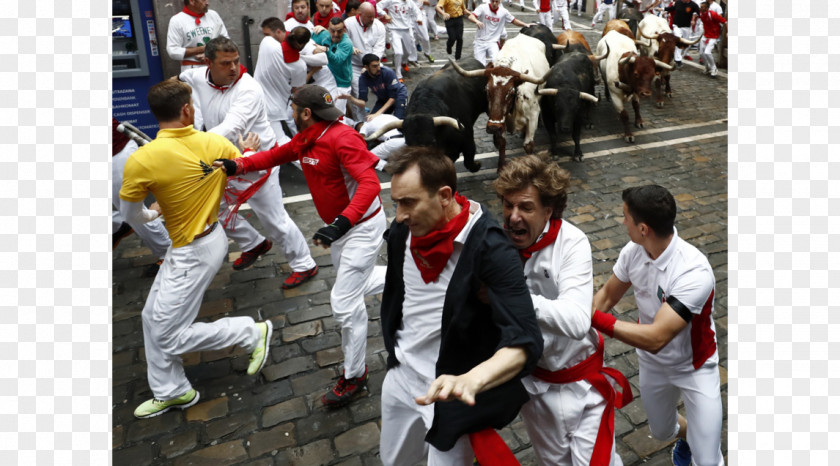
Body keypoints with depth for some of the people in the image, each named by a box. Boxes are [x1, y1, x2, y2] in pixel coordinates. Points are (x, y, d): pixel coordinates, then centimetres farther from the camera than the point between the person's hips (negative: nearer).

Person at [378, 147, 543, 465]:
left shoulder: (490, 250, -28)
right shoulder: (402, 230, -8)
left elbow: (525, 342, -35)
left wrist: (470, 380, -52)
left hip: (453, 392, -6)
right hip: (400, 376, 7)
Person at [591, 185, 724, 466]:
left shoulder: (695, 273, -37)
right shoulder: (633, 252, -19)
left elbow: (655, 339, -41)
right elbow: (607, 295, -4)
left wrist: (593, 318, -41)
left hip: (695, 367, -5)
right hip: (652, 364, 5)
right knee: (662, 432, 28)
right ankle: (687, 434, 62)